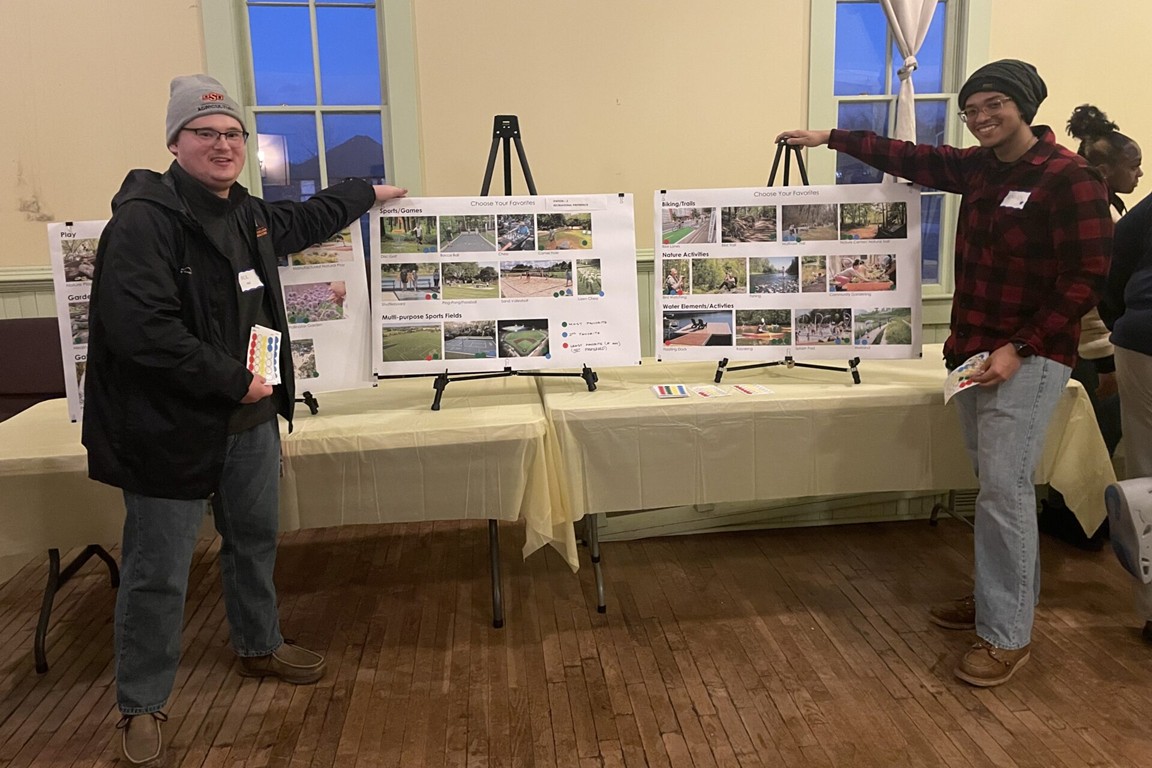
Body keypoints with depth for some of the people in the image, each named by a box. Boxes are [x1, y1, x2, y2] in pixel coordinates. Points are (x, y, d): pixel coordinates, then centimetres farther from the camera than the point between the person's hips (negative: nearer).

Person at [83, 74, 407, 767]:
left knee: (256, 539, 22)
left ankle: (261, 647, 45)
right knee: (158, 573, 3)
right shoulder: (145, 219, -18)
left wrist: (367, 193, 42)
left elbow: (301, 221, 32)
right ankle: (142, 706, 23)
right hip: (171, 425, -8)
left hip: (250, 418, 9)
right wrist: (234, 380, -22)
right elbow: (139, 328, -27)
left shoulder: (247, 214, 10)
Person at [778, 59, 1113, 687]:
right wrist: (832, 138, 20)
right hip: (972, 351, 7)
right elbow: (912, 159, 20)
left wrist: (1020, 347, -21)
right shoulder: (978, 167, 9)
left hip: (1027, 358, -7)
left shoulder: (1070, 179, -12)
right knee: (995, 484, 15)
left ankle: (1008, 635, 3)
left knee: (1004, 490, -8)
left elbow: (1086, 278, -15)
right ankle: (1000, 598, 29)